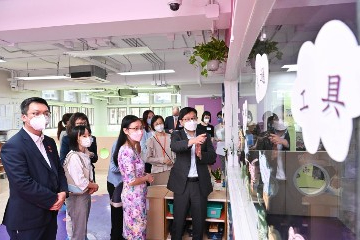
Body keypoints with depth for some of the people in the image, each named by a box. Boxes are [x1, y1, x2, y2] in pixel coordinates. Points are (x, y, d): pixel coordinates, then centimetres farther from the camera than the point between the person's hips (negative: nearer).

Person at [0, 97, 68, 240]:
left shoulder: (49, 142, 7)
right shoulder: (12, 146, -18)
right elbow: (23, 183, -25)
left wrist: (63, 191, -7)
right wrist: (53, 200, -17)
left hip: (50, 214, 7)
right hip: (27, 219, -7)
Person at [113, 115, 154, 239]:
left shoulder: (132, 148, 5)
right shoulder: (127, 151, -25)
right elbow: (131, 181, -27)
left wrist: (145, 174, 2)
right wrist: (147, 178, -11)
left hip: (136, 195, 9)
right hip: (134, 196, -9)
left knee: (133, 228, 23)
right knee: (137, 229, 9)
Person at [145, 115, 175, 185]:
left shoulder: (170, 137, 0)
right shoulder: (151, 140, -1)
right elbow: (148, 158, -3)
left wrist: (172, 161, -10)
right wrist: (162, 160, -11)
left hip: (171, 169, 1)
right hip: (157, 171, 0)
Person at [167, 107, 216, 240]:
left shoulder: (205, 136, 5)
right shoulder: (177, 135, 0)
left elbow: (213, 158, -1)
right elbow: (174, 146, -23)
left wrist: (201, 154, -21)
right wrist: (192, 141, -39)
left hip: (200, 184, 2)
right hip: (182, 183, -1)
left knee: (200, 220, 13)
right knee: (178, 220, 9)